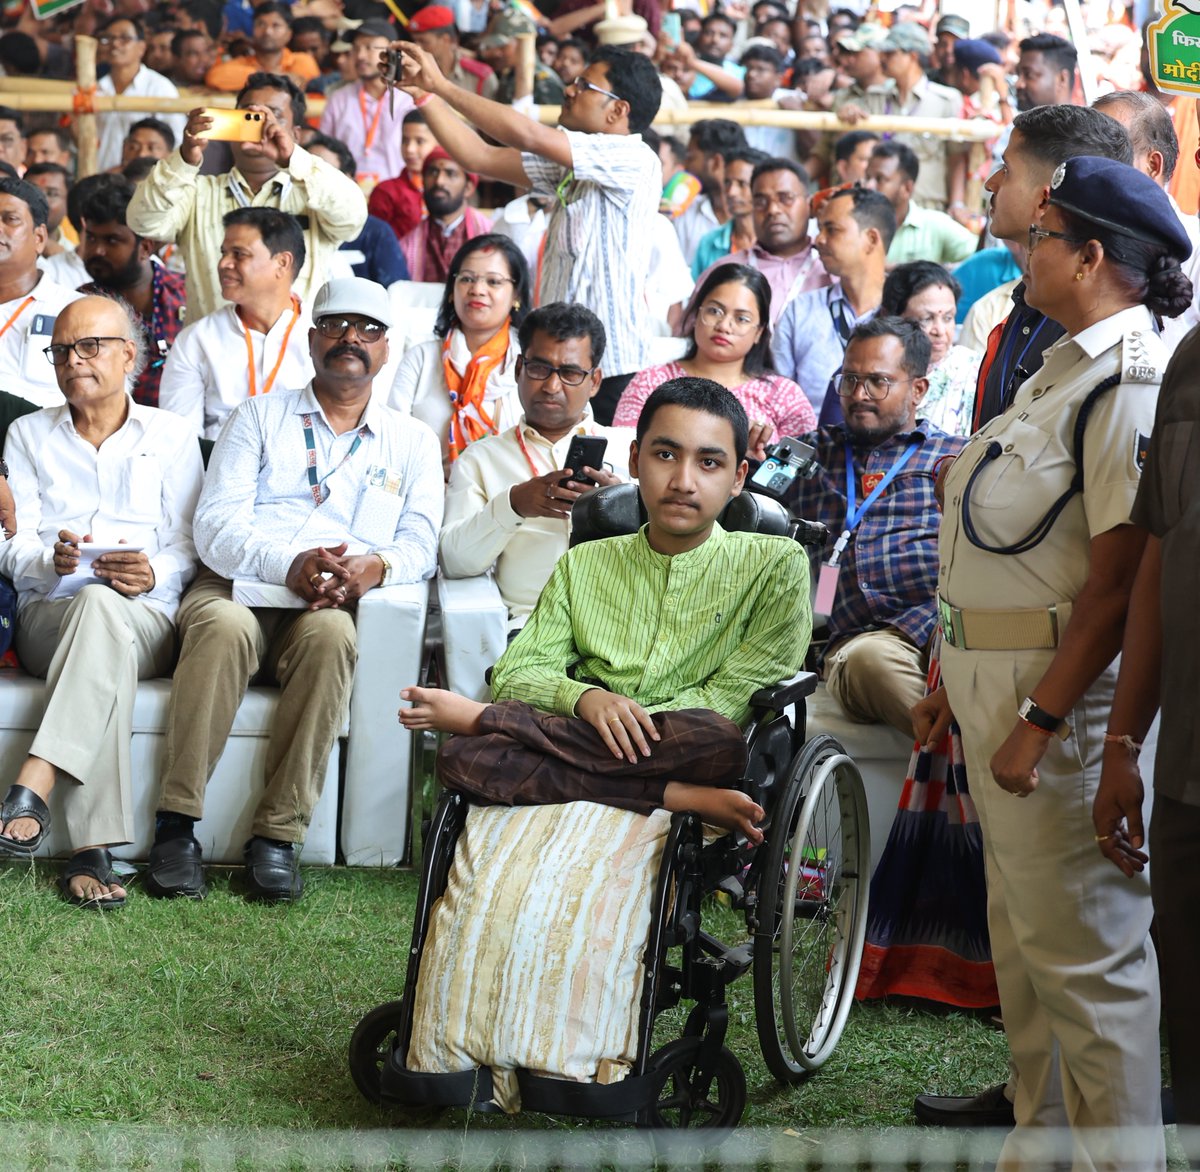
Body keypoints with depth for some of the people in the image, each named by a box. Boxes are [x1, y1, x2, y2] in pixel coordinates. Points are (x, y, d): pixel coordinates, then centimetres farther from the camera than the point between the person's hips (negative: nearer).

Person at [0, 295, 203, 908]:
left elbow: (187, 544, 7)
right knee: (99, 616, -38)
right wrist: (51, 560, -16)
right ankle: (93, 850, -49)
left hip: (146, 619, 0)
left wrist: (152, 573, -17)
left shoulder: (170, 436, 16)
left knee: (104, 608, -39)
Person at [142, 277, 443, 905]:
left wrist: (377, 565, -16)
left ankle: (278, 835, -34)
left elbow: (421, 542, 8)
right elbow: (216, 526, 3)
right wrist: (288, 565, -17)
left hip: (333, 604, 0)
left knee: (328, 633, -36)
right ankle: (176, 824, -33)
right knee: (224, 626, -36)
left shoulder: (413, 441, 21)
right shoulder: (260, 416, 17)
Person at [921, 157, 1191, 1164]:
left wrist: (1040, 718, -24)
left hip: (1061, 690, -11)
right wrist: (960, 682, 19)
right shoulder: (1060, 371, 15)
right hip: (996, 680, 11)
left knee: (1081, 945, -4)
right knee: (1022, 931, 19)